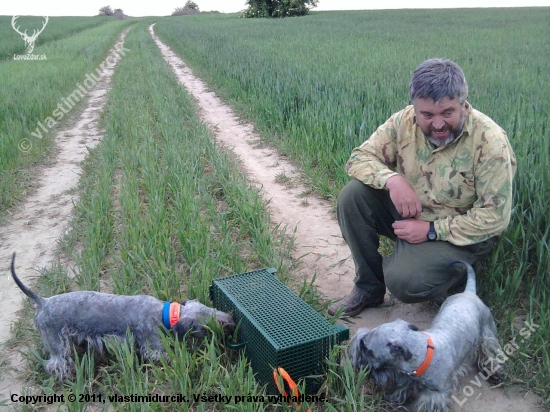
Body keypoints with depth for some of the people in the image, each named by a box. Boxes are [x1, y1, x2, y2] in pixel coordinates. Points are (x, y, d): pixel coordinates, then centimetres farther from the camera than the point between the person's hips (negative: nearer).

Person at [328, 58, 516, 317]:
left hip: (457, 233, -5)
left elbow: (494, 217, -19)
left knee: (405, 283, -28)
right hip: (407, 213, 5)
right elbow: (359, 158, -9)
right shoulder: (404, 121, -12)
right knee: (353, 196, -19)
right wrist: (392, 179, -30)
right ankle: (368, 287, -3)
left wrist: (432, 230, -24)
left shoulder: (489, 141, -22)